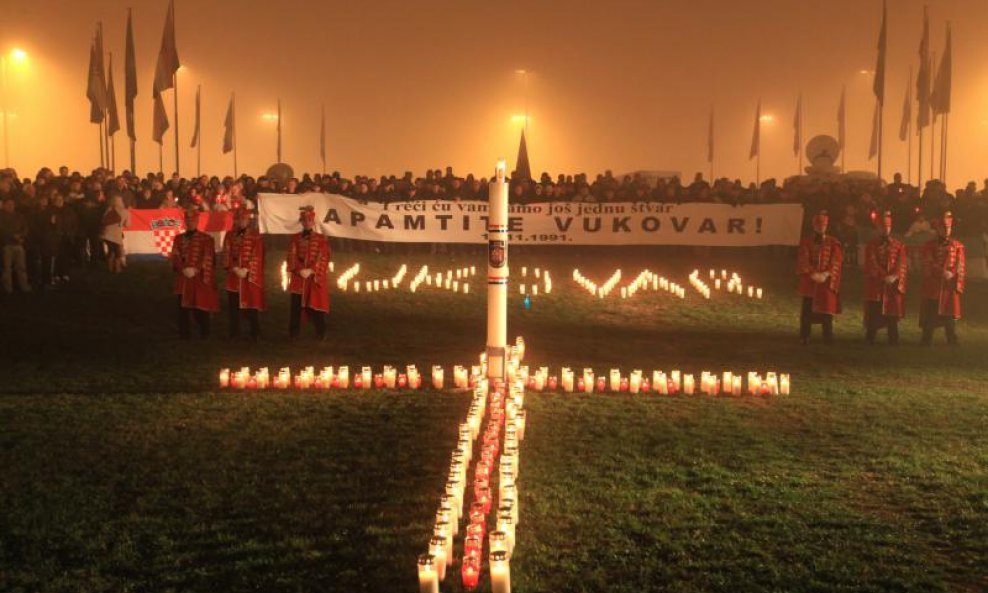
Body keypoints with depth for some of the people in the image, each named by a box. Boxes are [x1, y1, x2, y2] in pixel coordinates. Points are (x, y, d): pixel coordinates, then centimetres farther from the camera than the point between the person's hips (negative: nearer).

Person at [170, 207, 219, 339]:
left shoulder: (206, 239, 1)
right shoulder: (178, 239, 13)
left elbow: (208, 259, -6)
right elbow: (175, 257, 5)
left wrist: (195, 270, -18)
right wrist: (183, 269, -12)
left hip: (200, 280, -4)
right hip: (183, 279, 4)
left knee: (200, 308, -3)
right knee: (183, 308, 5)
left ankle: (204, 335, 7)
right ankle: (184, 335, 13)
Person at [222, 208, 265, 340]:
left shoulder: (255, 236, -1)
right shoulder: (229, 235, 10)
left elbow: (257, 256, -5)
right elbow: (226, 254, 4)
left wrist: (246, 270, -14)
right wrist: (234, 269, -10)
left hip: (251, 277, -3)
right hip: (233, 276, 3)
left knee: (251, 306, -3)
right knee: (234, 307, 5)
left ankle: (255, 334, 6)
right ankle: (234, 334, 12)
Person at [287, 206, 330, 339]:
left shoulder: (321, 239, 3)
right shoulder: (295, 238, 9)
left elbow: (323, 259, -5)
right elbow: (292, 256, 1)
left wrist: (310, 271, -16)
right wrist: (300, 270, -14)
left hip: (315, 279, -2)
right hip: (298, 278, 2)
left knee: (316, 306, -1)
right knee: (296, 307, 3)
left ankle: (321, 335, 7)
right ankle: (293, 335, 10)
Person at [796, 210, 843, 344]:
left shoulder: (834, 243, 6)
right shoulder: (805, 242, 7)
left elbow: (836, 262, -3)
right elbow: (803, 261, -3)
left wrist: (825, 274, -17)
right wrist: (812, 274, -17)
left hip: (827, 283, -1)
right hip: (809, 282, 1)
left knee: (826, 311, -3)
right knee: (807, 311, 1)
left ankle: (828, 339, 2)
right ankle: (804, 338, 7)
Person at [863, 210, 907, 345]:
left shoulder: (899, 246, 9)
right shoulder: (871, 245, 5)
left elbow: (903, 265, -2)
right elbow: (872, 265, -6)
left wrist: (895, 276, -21)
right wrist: (884, 277, -20)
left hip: (893, 289, 1)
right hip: (875, 289, -1)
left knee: (892, 323, 5)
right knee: (872, 323, 0)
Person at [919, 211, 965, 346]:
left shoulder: (958, 246, 8)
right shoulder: (929, 245, 6)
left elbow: (960, 267, 3)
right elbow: (928, 264, -7)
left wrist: (958, 285, -10)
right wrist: (943, 272, -21)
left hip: (950, 288, 0)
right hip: (932, 288, 0)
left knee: (950, 318, 0)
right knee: (929, 319, 3)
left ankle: (953, 345, 4)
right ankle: (926, 345, 10)